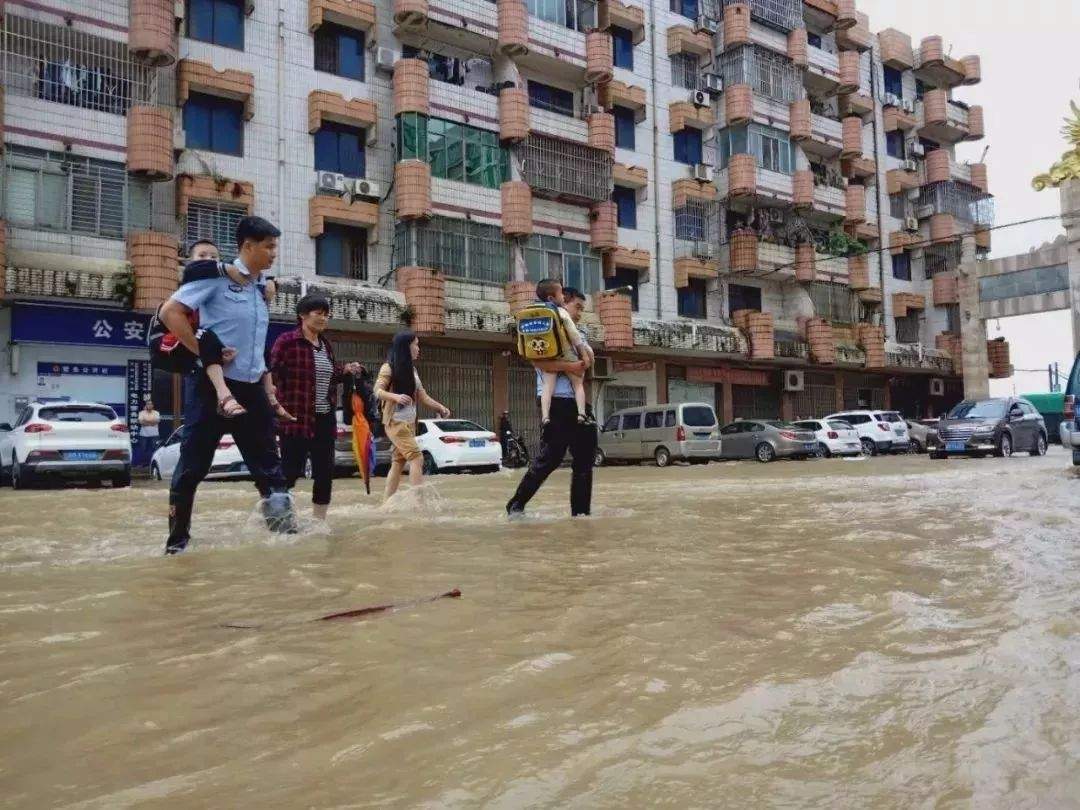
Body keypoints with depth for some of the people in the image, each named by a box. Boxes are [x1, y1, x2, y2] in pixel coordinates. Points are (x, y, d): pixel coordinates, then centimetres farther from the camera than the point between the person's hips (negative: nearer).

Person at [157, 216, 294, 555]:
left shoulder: (262, 285, 12)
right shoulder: (217, 277, -8)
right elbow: (170, 312, -14)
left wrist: (268, 388, 16)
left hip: (252, 387, 6)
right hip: (217, 385, -6)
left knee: (268, 463, 7)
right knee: (193, 466, 1)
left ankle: (283, 523, 13)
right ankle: (177, 539, 12)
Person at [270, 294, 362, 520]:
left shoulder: (325, 344, 14)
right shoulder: (287, 341, -9)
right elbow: (273, 376, -12)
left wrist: (345, 370, 7)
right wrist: (282, 405, -16)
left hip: (325, 419, 7)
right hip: (297, 418, -7)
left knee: (325, 472, 8)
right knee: (290, 472, -3)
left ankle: (319, 521, 20)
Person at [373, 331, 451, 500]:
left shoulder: (411, 369, 15)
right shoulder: (389, 367, -7)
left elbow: (422, 396, 15)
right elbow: (378, 391, -15)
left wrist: (439, 407, 0)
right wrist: (396, 396, -33)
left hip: (410, 422, 8)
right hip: (395, 421, -8)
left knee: (398, 462, 7)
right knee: (416, 458, -17)